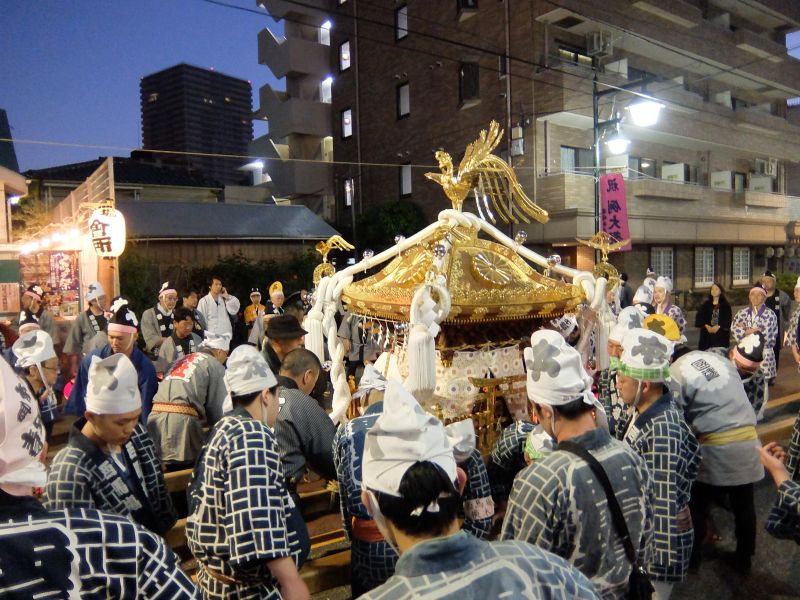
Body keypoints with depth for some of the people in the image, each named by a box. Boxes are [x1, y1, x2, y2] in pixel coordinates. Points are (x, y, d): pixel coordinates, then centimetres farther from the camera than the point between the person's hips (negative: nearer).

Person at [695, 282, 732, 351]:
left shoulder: (726, 305, 6)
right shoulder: (706, 304, 12)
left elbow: (728, 320, -2)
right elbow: (699, 317, 5)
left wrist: (719, 327, -15)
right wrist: (706, 326, -10)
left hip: (721, 335, -2)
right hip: (707, 335, 2)